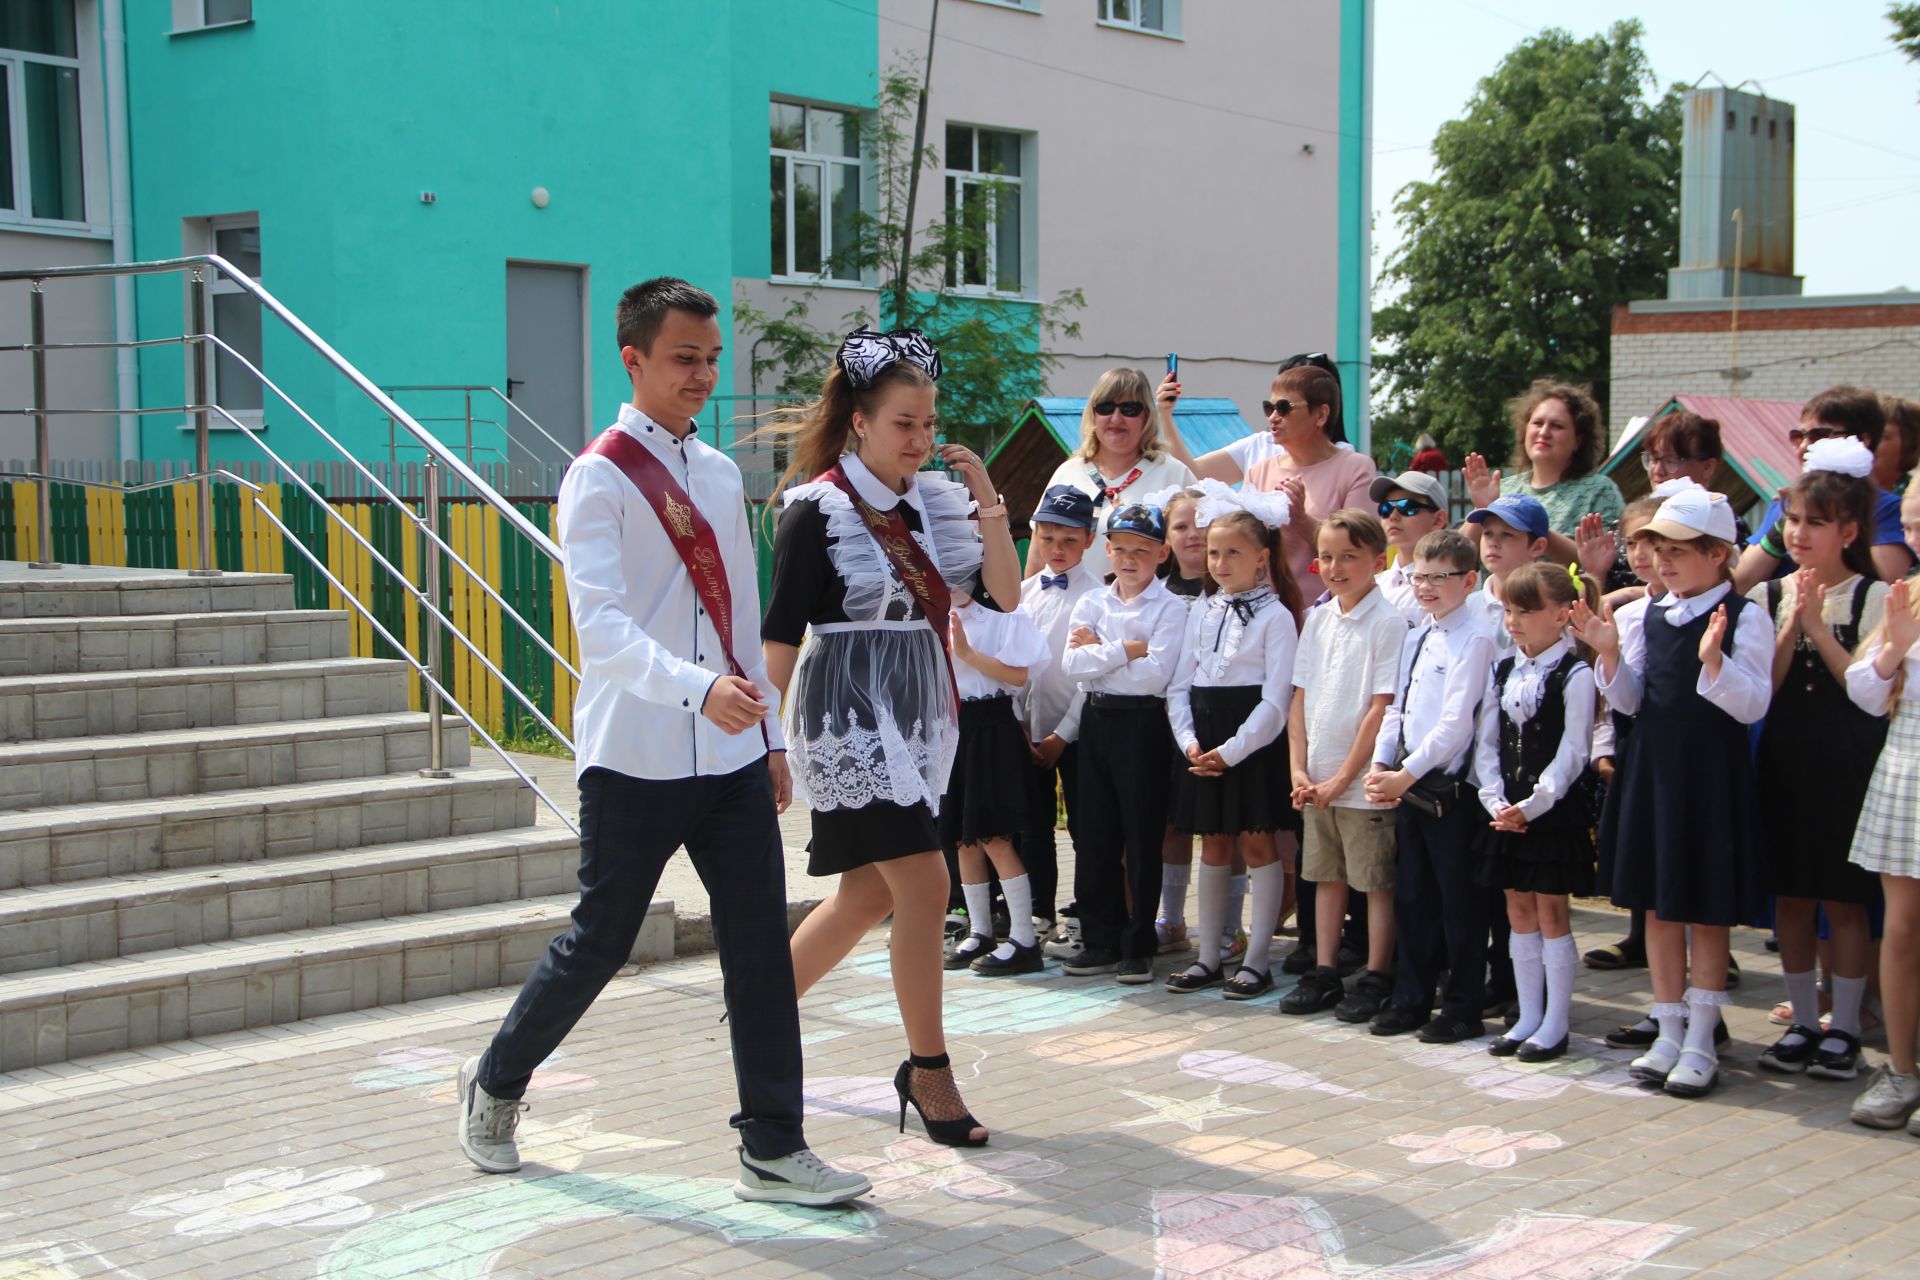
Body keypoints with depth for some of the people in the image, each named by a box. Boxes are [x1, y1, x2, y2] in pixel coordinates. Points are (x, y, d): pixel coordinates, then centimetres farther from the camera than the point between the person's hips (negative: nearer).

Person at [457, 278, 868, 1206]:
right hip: (635, 758, -6)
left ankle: (773, 1148, 9)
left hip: (731, 753, 6)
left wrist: (770, 733, 17)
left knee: (759, 945, 1)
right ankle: (494, 1086, 29)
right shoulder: (599, 478, -9)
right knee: (600, 943, 5)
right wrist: (698, 688, -37)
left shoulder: (720, 474, 13)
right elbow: (599, 624, -22)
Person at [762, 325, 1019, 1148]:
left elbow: (1004, 593, 2)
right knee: (924, 883, -12)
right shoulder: (818, 509, -10)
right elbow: (781, 633, -10)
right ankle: (928, 1072, 0)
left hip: (918, 718, 7)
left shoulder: (933, 500, 8)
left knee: (869, 892, 14)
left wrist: (985, 496, -8)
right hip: (851, 718, -7)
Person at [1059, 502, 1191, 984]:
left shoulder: (1170, 607, -3)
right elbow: (1072, 664, -4)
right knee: (1096, 835, 8)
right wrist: (1126, 650, -11)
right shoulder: (1092, 603, 10)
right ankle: (1100, 940, 17)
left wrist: (1099, 652, -9)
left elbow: (1155, 673, -16)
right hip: (1096, 720, 5)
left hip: (1143, 723, -5)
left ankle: (1138, 946, 8)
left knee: (1142, 836, 0)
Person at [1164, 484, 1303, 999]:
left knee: (1258, 843, 0)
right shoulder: (1201, 613, 11)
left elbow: (1276, 700, -12)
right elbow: (1180, 685, 10)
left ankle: (1256, 961, 7)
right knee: (1213, 845, 11)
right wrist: (1189, 739, -5)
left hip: (1254, 743, -6)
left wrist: (1233, 749, -17)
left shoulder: (1275, 617, -7)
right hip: (1204, 743, 6)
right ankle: (1209, 957, 18)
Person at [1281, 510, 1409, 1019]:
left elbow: (1381, 709, -14)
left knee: (1376, 880, 3)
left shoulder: (1387, 623, -11)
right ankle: (1324, 974, 22)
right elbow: (1300, 699, 9)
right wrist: (1300, 770, 0)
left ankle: (1375, 979, 11)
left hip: (1364, 781, -6)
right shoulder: (1318, 619, 8)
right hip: (1318, 779, 6)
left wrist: (1343, 778, -13)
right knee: (1326, 876, 14)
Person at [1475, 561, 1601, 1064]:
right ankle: (1528, 1018, 19)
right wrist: (1495, 799, -4)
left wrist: (1533, 805, -18)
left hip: (1553, 809, -6)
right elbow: (1487, 743, 9)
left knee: (1550, 912, 0)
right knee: (1519, 911, 10)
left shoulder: (1574, 673, -10)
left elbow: (1573, 751, -14)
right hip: (1509, 810, 6)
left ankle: (1555, 1024, 8)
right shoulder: (1505, 670, 9)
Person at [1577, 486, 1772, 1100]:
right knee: (1658, 908, 11)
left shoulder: (1744, 617, -9)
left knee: (1706, 912, 3)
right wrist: (1610, 654, -5)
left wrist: (1713, 661, -30)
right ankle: (1669, 1033, 22)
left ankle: (1700, 1044, 12)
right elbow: (1631, 700, 11)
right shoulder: (1650, 616, 7)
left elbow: (1753, 704, -15)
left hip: (1711, 773, -5)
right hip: (1652, 768, 6)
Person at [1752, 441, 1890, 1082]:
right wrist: (1791, 627, -14)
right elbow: (1762, 689, -2)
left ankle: (1844, 1029, 13)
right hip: (1784, 760, 3)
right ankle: (1802, 1022, 19)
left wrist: (1818, 627, -16)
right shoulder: (1769, 596, 6)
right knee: (1791, 896, 8)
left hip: (1849, 763, -3)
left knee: (1845, 899, 2)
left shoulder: (1872, 597, -3)